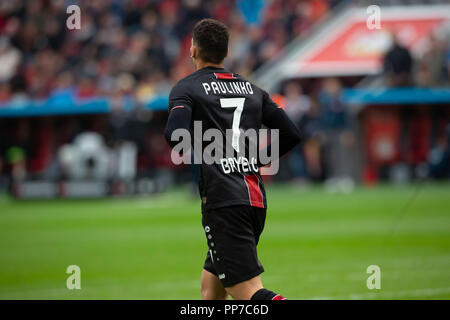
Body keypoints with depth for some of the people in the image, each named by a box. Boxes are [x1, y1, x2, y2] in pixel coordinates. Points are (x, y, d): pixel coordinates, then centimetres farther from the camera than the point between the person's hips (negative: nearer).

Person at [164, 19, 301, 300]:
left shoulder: (186, 88, 2)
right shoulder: (252, 89, 18)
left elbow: (176, 136, -16)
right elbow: (291, 135, 15)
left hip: (223, 201, -7)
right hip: (256, 199, 7)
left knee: (249, 292, -12)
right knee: (210, 288, 20)